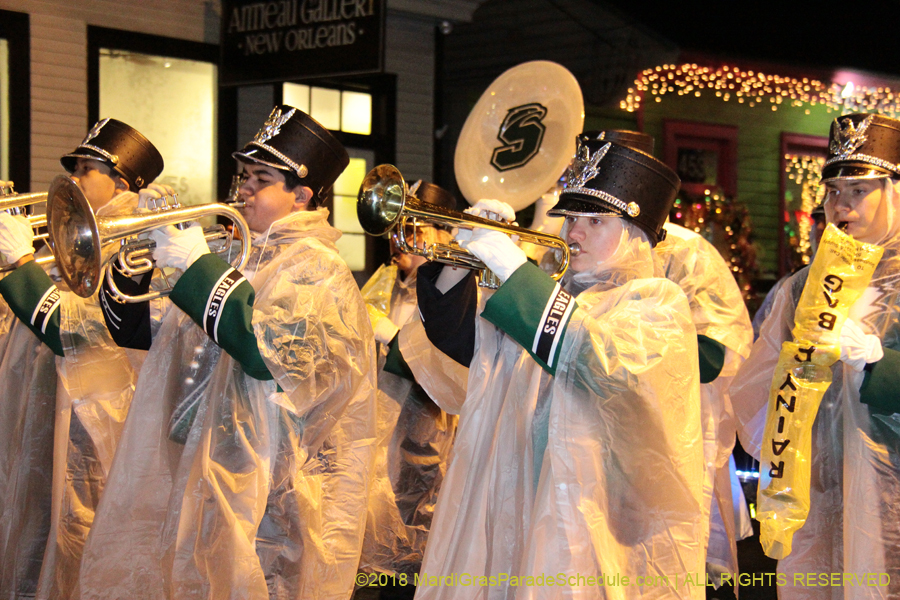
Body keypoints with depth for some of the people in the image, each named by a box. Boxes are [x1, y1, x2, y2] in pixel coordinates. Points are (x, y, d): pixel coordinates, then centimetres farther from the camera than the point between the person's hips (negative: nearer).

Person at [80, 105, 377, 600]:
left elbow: (273, 348, -26)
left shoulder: (314, 267, -7)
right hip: (191, 472, 8)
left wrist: (197, 265, -20)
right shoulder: (237, 257, 16)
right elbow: (142, 330, 18)